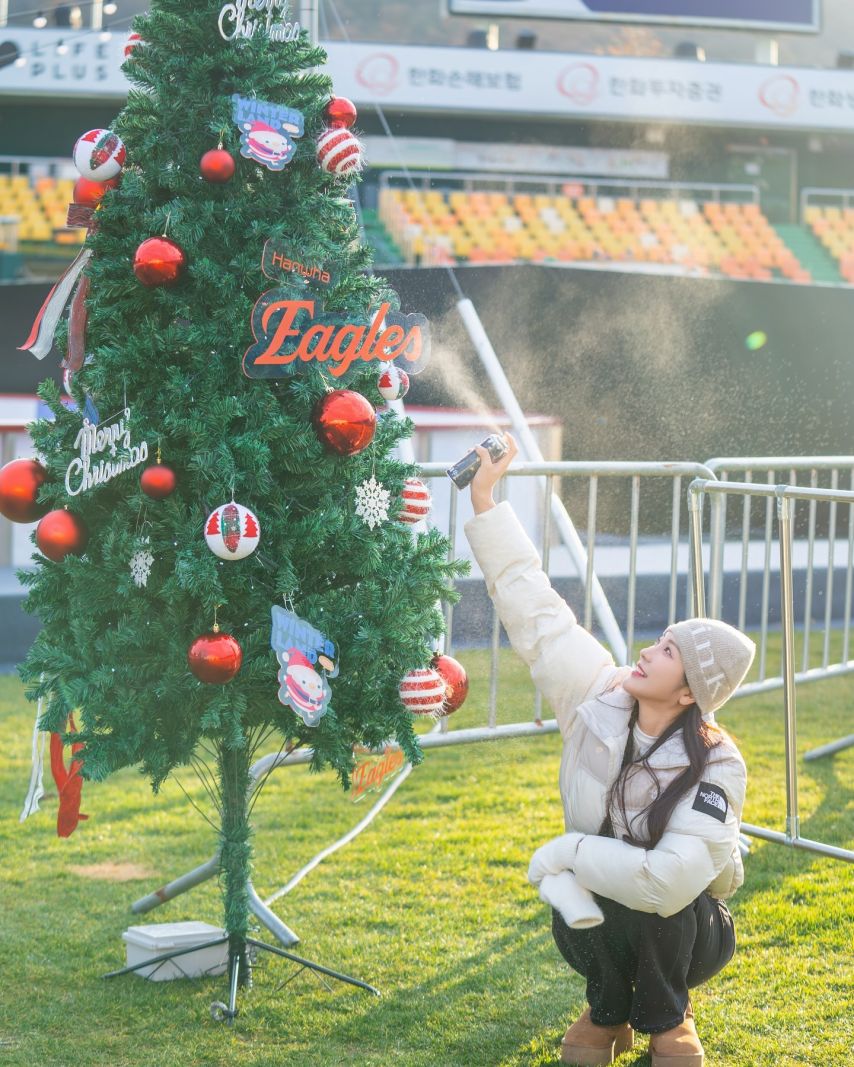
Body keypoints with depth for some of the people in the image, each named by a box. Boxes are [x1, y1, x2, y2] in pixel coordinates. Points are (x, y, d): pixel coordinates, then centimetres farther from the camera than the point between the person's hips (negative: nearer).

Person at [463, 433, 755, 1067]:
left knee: (647, 903, -33)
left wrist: (569, 853, -28)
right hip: (600, 920, 3)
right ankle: (608, 1014, 5)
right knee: (577, 915, -29)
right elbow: (536, 610, -12)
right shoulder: (600, 699, -14)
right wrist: (485, 505, -14)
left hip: (689, 934, -3)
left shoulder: (716, 767, -26)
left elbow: (671, 880, -39)